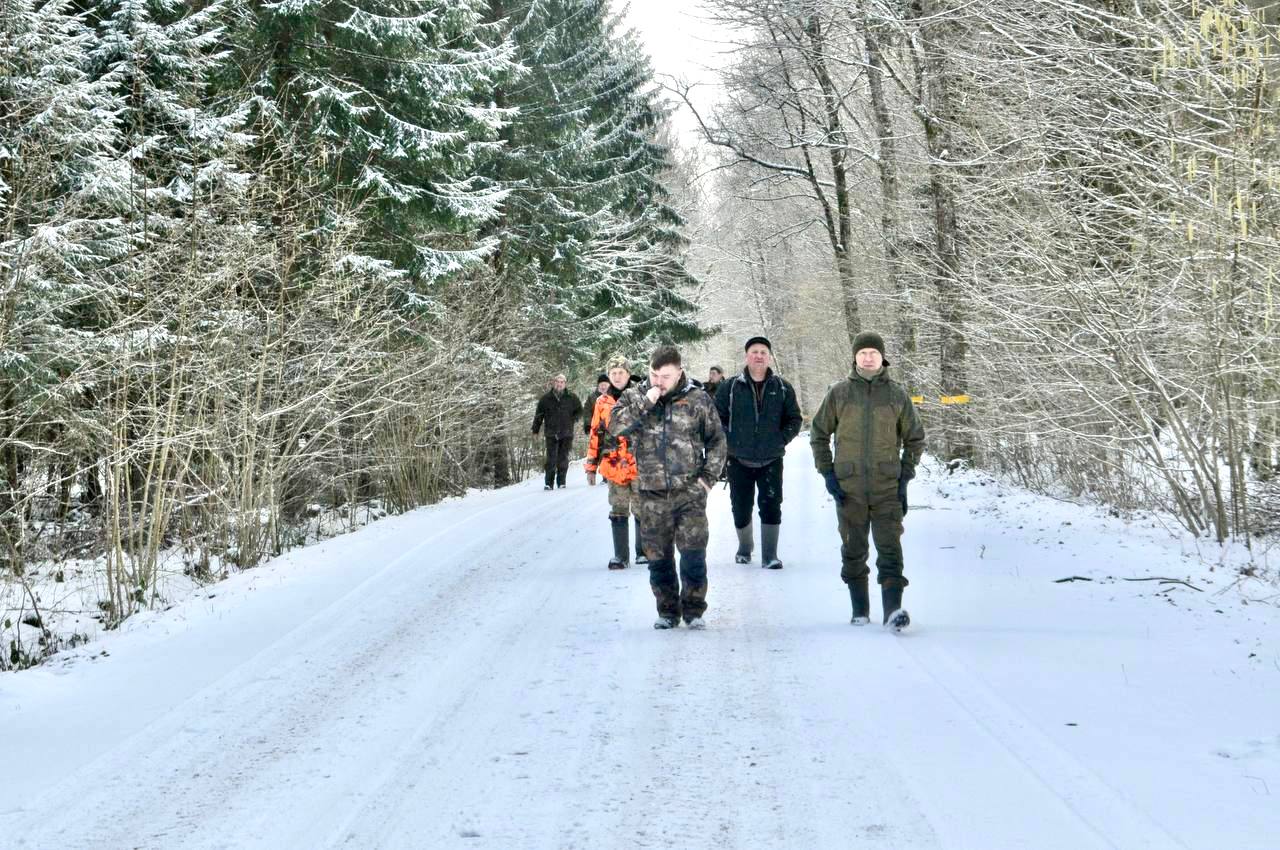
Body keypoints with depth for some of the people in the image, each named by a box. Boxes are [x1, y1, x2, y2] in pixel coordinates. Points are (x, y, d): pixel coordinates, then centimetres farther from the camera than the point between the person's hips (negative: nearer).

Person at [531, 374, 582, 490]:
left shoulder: (572, 398, 4)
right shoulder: (545, 399, 5)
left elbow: (579, 411, 18)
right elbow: (538, 415, 10)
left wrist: (574, 421, 6)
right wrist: (535, 430, 9)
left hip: (566, 434, 1)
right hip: (551, 434, -1)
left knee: (563, 459, 4)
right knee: (551, 459, -6)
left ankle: (561, 482, 15)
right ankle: (549, 483, -3)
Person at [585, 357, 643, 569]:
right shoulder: (602, 402, 8)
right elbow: (596, 436, 12)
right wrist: (591, 466, 11)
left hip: (639, 465, -2)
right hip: (614, 467, 2)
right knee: (618, 512, 5)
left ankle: (643, 552, 16)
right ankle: (620, 556, 9)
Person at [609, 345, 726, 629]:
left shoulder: (698, 399, 2)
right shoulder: (635, 397, 4)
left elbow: (717, 440, 10)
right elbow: (615, 426, -12)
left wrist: (708, 476, 1)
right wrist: (645, 403, -18)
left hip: (690, 492, -1)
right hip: (652, 494, 2)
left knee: (693, 552, -6)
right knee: (658, 556, 7)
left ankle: (693, 610, 8)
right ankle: (667, 611, 20)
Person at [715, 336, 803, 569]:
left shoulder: (782, 388, 5)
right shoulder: (730, 387, 1)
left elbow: (794, 419, 11)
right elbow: (716, 417, 5)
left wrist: (781, 439, 0)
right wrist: (729, 441, -3)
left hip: (771, 461, 0)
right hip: (739, 461, 0)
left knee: (771, 507, -7)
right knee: (740, 508, 8)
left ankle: (769, 555, -3)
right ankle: (744, 548, 30)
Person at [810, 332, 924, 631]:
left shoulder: (897, 395, 5)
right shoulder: (839, 393, 5)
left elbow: (915, 439, 13)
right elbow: (818, 434, 12)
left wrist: (905, 477, 4)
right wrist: (827, 473, 2)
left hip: (888, 487, -1)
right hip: (849, 487, 1)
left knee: (890, 547, -11)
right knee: (854, 550, 7)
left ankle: (893, 610, -19)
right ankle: (860, 610, 18)